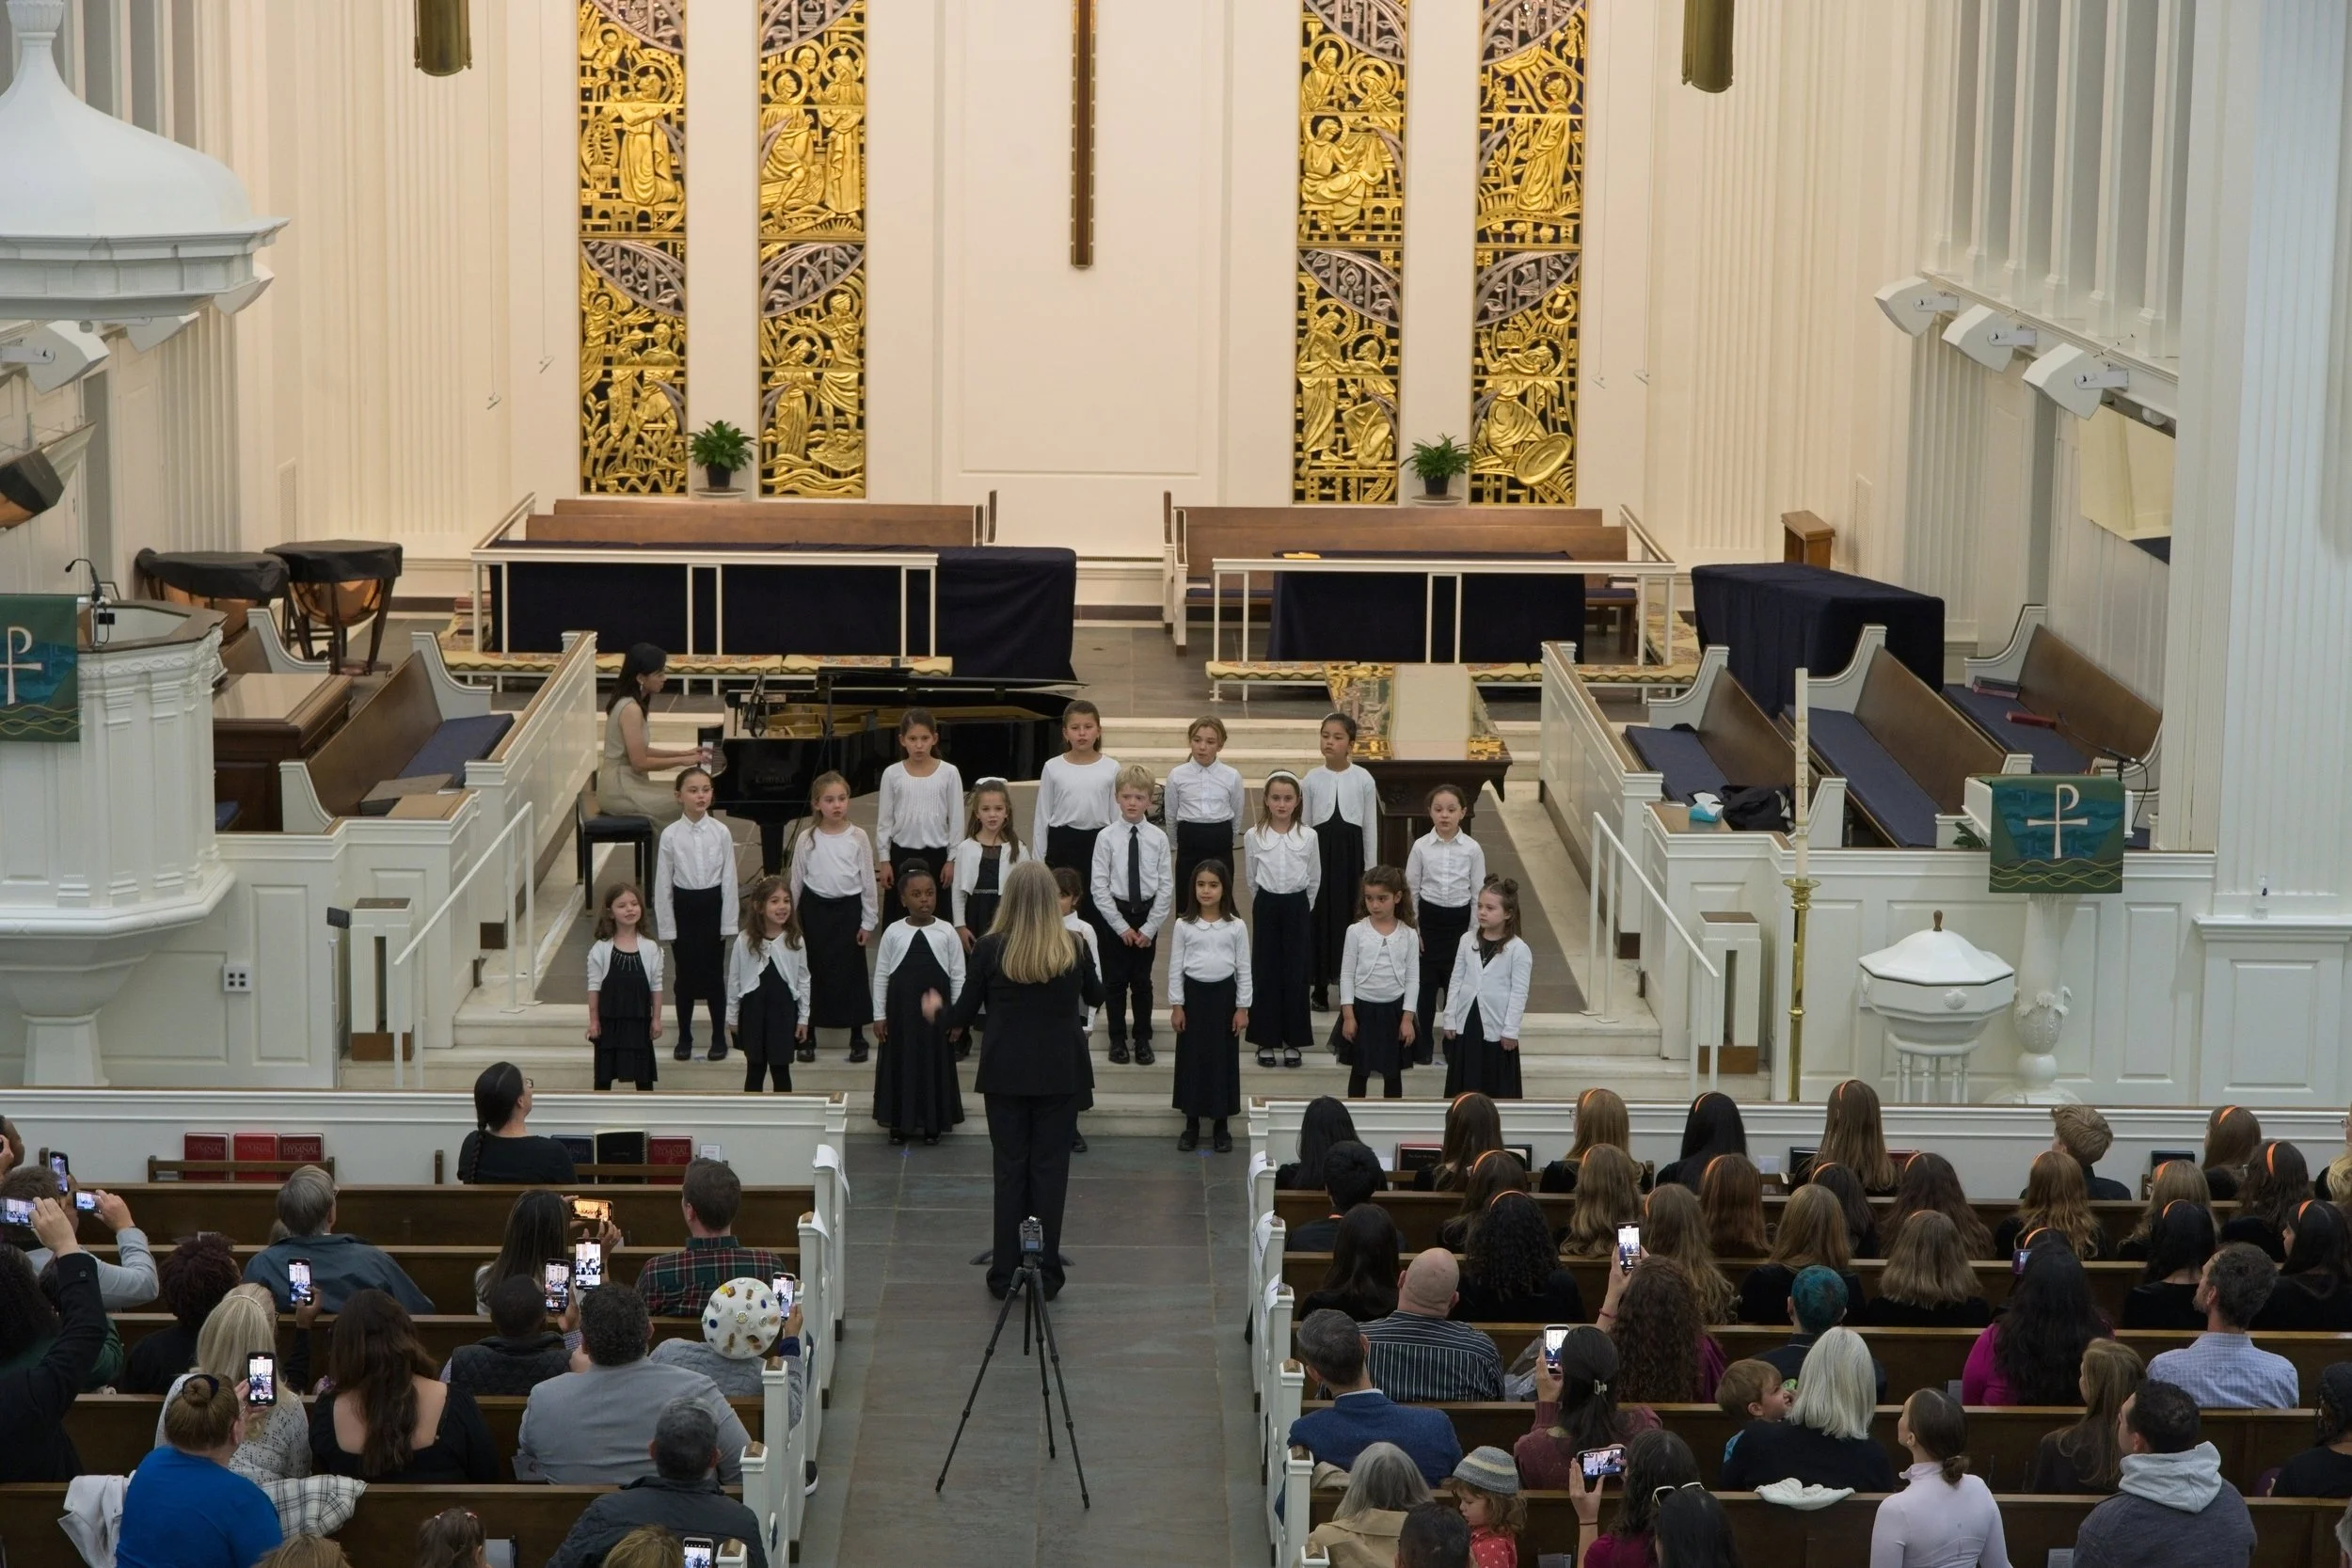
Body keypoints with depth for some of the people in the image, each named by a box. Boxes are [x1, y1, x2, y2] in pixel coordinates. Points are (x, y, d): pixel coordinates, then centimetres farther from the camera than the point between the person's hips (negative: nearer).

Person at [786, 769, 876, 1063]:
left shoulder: (858, 837, -4)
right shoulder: (807, 838, -3)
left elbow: (868, 881, 0)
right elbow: (796, 881, 4)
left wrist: (868, 921, 0)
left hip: (848, 909, -1)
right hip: (815, 909, 1)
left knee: (851, 972, 4)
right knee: (813, 972, 7)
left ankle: (857, 1038, 14)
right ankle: (808, 1036, 18)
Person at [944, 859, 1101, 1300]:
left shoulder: (990, 949, -11)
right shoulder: (1073, 949, -8)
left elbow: (965, 1012, -2)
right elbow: (1095, 997, 11)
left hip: (1006, 1074, 0)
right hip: (1060, 1074, 0)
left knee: (1010, 1169, 8)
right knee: (1050, 1169, 7)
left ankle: (1005, 1275, 11)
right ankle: (1046, 1274, 9)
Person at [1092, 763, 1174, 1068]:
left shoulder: (1158, 838, -5)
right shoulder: (1106, 837, -8)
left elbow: (1167, 886, -3)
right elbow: (1099, 886, -7)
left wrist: (1149, 927, -7)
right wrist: (1121, 926, -10)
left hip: (1148, 914, 0)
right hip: (1114, 914, 0)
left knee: (1142, 981, 10)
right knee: (1115, 981, 7)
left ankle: (1143, 1040, 20)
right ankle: (1118, 1040, 19)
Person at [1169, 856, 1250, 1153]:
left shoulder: (1236, 927, -3)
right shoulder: (1184, 926, -2)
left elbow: (1244, 969, 1)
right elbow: (1175, 967, 0)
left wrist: (1243, 1007, -2)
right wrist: (1176, 1005, -3)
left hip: (1224, 994, 0)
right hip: (1194, 994, 0)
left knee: (1223, 1058, 4)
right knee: (1192, 1058, 4)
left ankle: (1221, 1126, 14)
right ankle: (1191, 1125, 14)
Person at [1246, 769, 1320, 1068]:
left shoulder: (1308, 837, -4)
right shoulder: (1254, 837, -4)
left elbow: (1313, 880, 6)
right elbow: (1252, 880, 7)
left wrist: (1300, 908, 6)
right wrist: (1263, 907, 9)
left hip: (1298, 909, 0)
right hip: (1266, 907, 0)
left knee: (1296, 973, 3)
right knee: (1265, 973, 3)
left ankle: (1293, 1040, 12)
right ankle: (1266, 1040, 12)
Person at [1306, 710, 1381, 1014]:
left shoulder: (1363, 779, -3)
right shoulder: (1312, 779, -1)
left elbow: (1371, 827, 2)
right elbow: (1304, 824, 4)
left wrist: (1370, 870, 2)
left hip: (1351, 851, -1)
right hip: (1320, 849, 1)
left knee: (1352, 914, 1)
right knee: (1320, 915, 3)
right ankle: (1321, 987, 12)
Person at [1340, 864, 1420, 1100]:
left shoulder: (1409, 935, -4)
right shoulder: (1356, 932, -6)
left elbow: (1412, 979, -1)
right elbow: (1347, 975, -3)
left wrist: (1407, 1018, -6)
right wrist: (1348, 1014, -8)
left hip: (1394, 1009, 0)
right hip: (1362, 1007, 0)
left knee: (1392, 1073, 11)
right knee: (1359, 1071, 10)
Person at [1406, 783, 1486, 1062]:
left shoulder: (1472, 849, -6)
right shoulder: (1421, 847, -5)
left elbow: (1478, 893, -1)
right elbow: (1411, 890, 1)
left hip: (1459, 921, 0)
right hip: (1429, 918, 0)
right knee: (1425, 983, 6)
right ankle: (1421, 1045, 18)